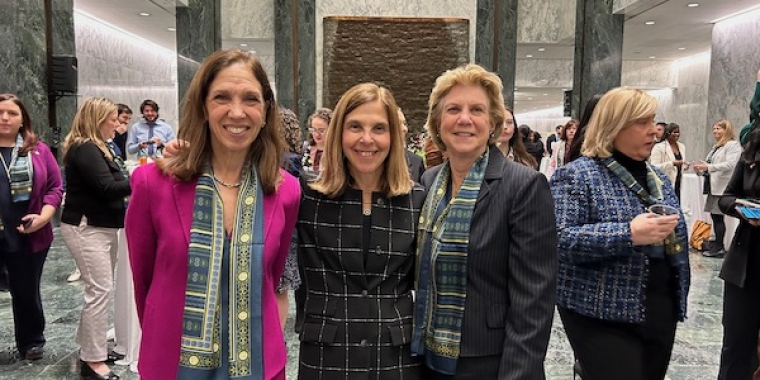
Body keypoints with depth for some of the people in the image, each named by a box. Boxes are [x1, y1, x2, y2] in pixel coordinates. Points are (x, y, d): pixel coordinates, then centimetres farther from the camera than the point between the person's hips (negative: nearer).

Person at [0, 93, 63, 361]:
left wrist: (43, 216, -11)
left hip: (28, 237, 1)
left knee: (27, 293, 15)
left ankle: (31, 343, 34)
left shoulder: (39, 150, 5)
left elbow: (55, 187, 4)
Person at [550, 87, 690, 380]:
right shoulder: (577, 175, -11)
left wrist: (678, 301, 17)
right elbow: (558, 240, -22)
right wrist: (628, 234, -29)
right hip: (603, 318, -7)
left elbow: (675, 239, 20)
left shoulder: (658, 178, 12)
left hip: (661, 314, 7)